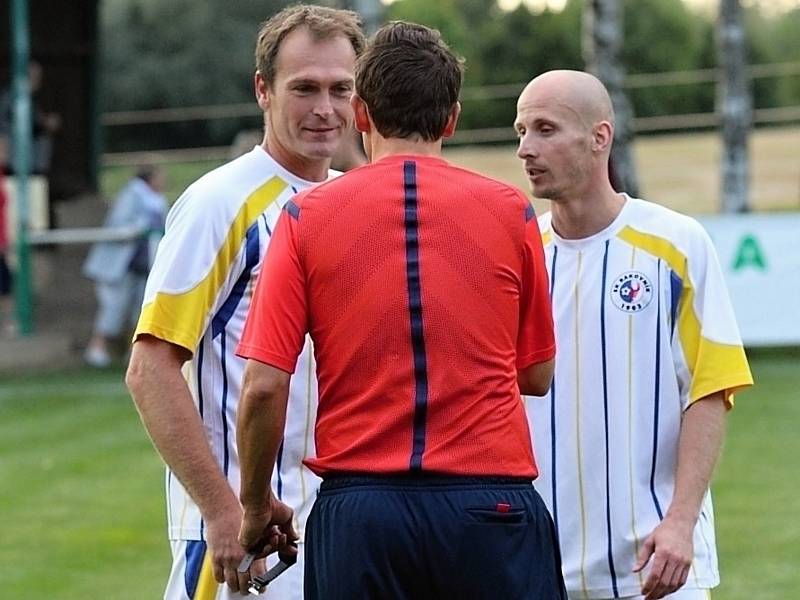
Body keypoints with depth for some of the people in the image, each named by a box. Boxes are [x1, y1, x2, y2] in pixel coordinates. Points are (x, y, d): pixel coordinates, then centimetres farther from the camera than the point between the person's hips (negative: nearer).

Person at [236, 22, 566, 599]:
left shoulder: (307, 215, 1)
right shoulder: (510, 210, 3)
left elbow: (264, 387, -4)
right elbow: (537, 374, 12)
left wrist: (257, 507, 10)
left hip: (359, 510, 0)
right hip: (490, 503, 0)